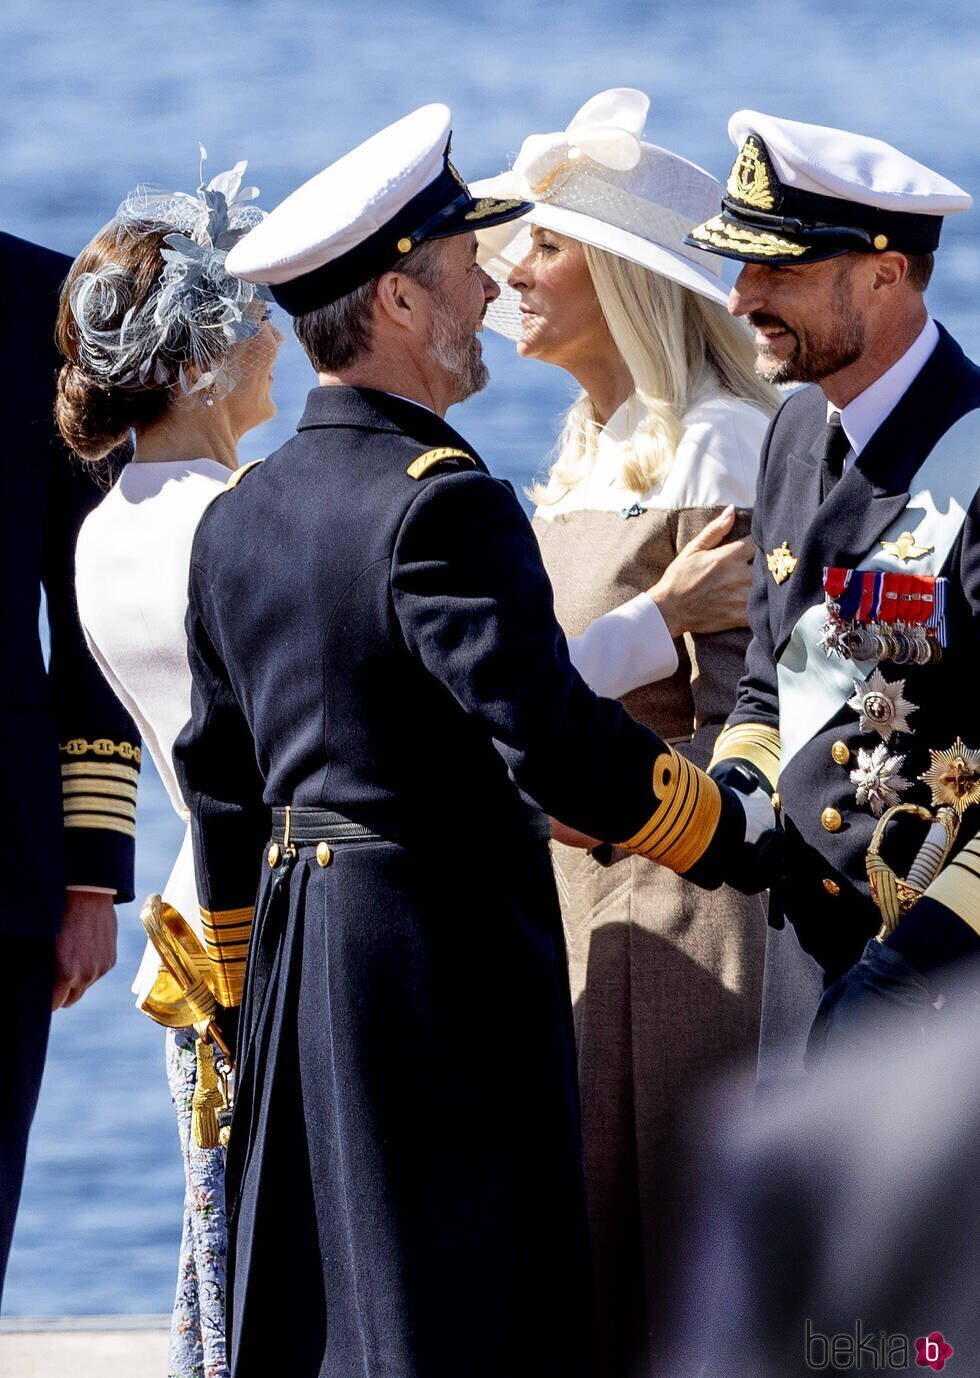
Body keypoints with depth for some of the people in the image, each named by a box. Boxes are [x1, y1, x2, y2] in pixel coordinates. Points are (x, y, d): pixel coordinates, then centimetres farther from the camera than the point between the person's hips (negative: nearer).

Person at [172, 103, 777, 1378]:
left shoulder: (238, 516, 10)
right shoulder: (442, 505, -17)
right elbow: (553, 738, -22)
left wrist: (248, 1004, 25)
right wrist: (745, 834, -9)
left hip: (296, 964, 9)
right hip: (449, 936, -8)